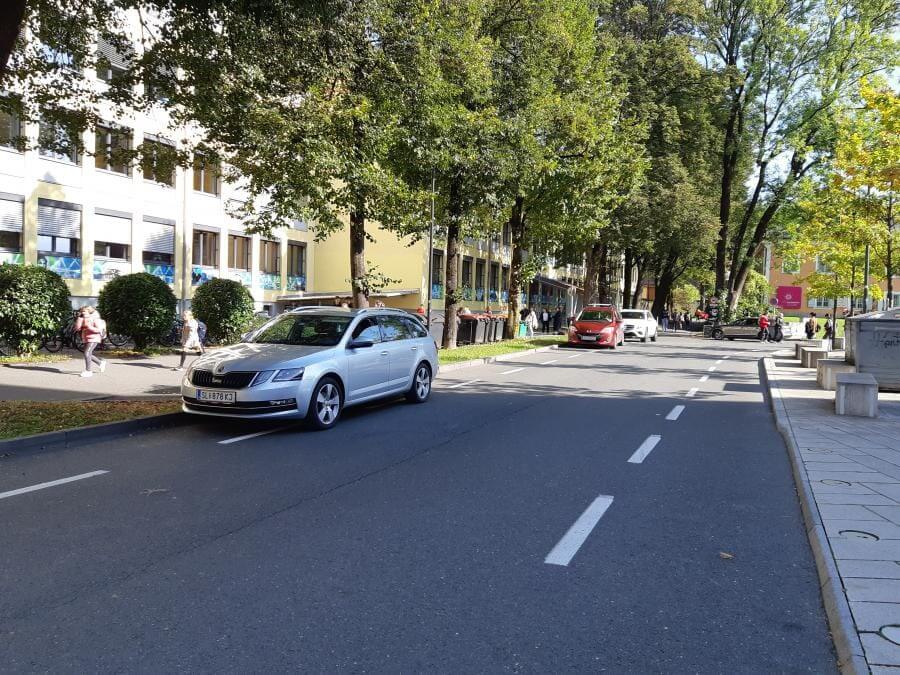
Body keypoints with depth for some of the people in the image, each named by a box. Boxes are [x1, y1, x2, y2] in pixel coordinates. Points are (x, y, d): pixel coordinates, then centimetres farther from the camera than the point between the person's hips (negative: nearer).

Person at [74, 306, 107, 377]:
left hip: (93, 339, -8)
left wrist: (90, 328, -31)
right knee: (88, 355, 12)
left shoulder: (95, 319, -12)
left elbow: (99, 329, -17)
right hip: (86, 339, 8)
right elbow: (77, 328, 2)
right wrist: (79, 318, -5)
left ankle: (88, 371, -8)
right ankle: (101, 362, 30)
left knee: (87, 354, -14)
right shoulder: (84, 319, 9)